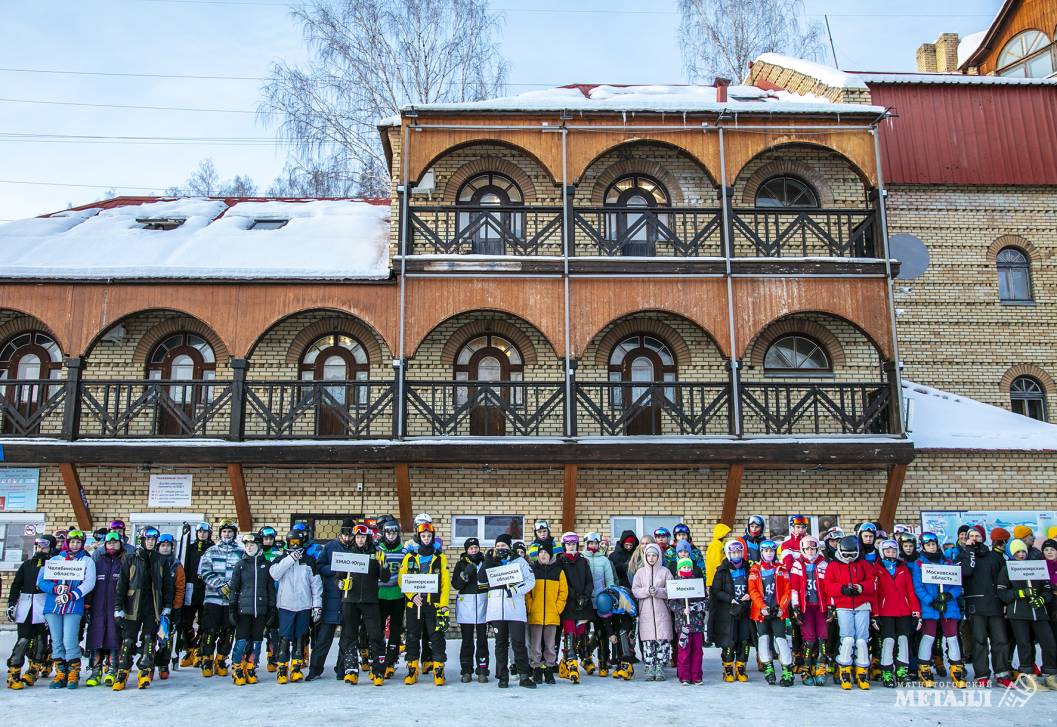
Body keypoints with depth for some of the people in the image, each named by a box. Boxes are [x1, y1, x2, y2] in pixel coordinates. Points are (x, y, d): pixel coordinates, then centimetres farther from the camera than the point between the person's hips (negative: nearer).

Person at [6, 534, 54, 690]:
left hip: (44, 606, -2)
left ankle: (32, 673, 13)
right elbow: (16, 585, 15)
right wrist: (11, 604, 7)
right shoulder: (27, 564, 14)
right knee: (23, 640, -6)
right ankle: (13, 675, -4)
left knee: (40, 640, 2)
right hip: (25, 606, 2)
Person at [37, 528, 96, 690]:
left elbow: (89, 583, -3)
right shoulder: (55, 559, 15)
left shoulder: (87, 561, 9)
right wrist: (55, 588, -12)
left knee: (69, 641, -9)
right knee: (57, 641, 6)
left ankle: (73, 675, 3)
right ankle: (60, 675, 15)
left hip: (73, 607, -3)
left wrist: (71, 595, -16)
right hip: (53, 605, 3)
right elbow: (42, 581, 8)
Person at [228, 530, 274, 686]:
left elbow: (271, 588, 10)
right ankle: (237, 670, 7)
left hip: (261, 609, 2)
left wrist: (271, 608, 7)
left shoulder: (266, 565, 7)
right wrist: (233, 607, -2)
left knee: (256, 641, 6)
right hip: (244, 609, -2)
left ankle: (251, 670, 17)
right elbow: (234, 588, 5)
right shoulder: (240, 565, 4)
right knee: (242, 641, -5)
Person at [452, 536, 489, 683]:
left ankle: (482, 671, 6)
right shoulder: (461, 564, 8)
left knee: (482, 640, 2)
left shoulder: (485, 562, 10)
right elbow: (455, 584, -4)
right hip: (466, 604, -1)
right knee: (467, 640, 2)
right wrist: (465, 574, -16)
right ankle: (466, 671, 8)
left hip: (483, 604, 1)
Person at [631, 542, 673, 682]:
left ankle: (660, 668, 5)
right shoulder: (640, 572, 10)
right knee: (648, 640, 1)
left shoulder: (665, 571, 5)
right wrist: (647, 591, -14)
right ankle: (650, 668, 8)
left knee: (663, 639, -4)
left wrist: (657, 591, -17)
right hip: (646, 611, 1)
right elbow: (634, 590, 3)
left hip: (661, 611, -1)